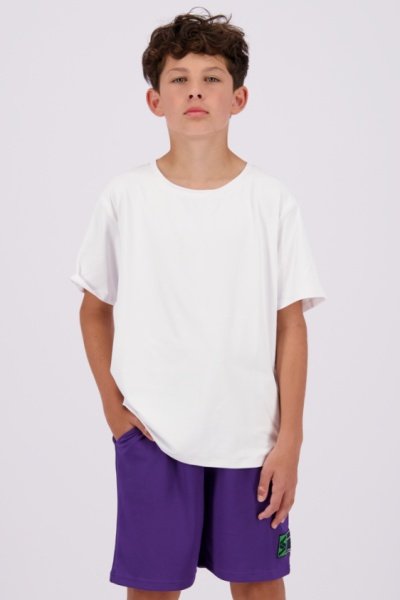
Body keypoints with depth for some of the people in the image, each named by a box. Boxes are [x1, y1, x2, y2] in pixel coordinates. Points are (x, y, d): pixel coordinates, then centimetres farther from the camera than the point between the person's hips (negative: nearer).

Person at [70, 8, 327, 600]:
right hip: (151, 436, 0)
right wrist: (112, 404, 1)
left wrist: (289, 441, -4)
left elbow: (291, 325, -2)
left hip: (251, 435, 0)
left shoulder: (272, 201, -3)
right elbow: (95, 308, 9)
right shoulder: (124, 197, -2)